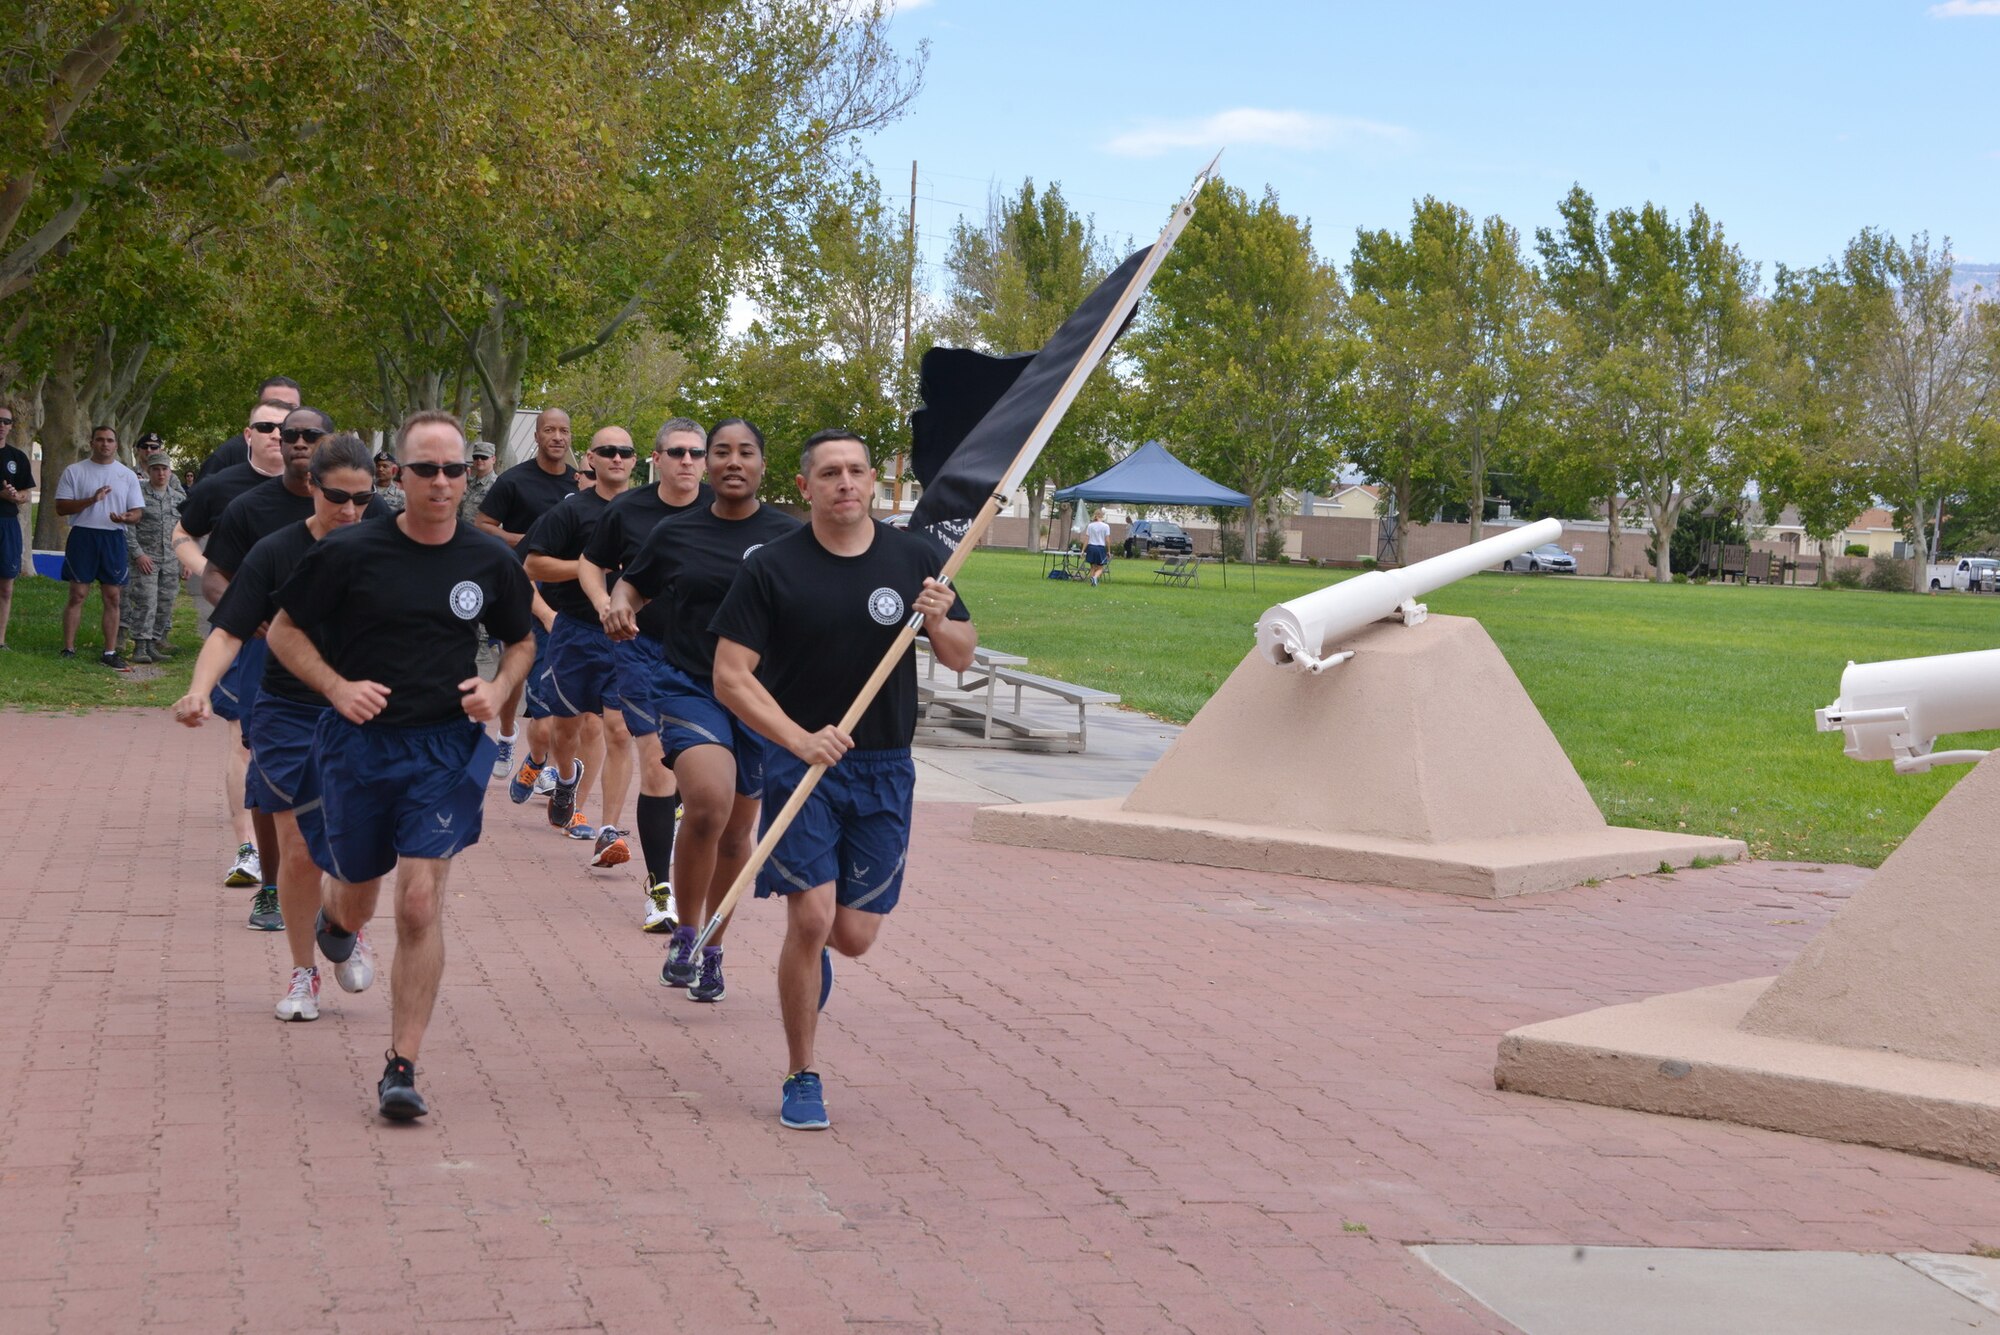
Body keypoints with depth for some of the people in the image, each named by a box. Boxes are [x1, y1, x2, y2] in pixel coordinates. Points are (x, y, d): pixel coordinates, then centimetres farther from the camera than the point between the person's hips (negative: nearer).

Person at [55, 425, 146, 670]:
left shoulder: (128, 475, 10)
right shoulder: (74, 471, 4)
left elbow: (138, 512, 8)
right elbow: (61, 507, -2)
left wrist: (125, 517, -16)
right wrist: (92, 500, -15)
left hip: (114, 539, 2)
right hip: (82, 537, -2)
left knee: (112, 597, 3)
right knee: (77, 594, -3)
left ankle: (110, 652, 8)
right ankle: (68, 649, 2)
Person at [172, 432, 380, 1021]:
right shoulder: (274, 553, -6)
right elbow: (229, 632, -10)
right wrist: (201, 688, -26)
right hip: (288, 714, -1)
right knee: (298, 852, 1)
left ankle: (350, 932, 25)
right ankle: (302, 971, 21)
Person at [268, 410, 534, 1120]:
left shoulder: (491, 561, 0)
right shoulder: (350, 552, -7)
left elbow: (521, 642, 17)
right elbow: (284, 631, 3)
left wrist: (498, 688, -3)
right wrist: (338, 687, -13)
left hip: (445, 747, 0)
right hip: (359, 743, 0)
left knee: (420, 903, -12)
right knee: (357, 897, 15)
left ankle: (402, 1068, -5)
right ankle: (335, 916, 56)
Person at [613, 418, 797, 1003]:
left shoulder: (789, 536, -1)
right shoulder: (675, 533, 5)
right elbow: (634, 583, 20)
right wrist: (620, 605, -3)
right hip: (689, 686, -1)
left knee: (736, 830, 11)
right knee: (708, 803, -25)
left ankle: (712, 951, 31)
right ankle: (684, 936, -6)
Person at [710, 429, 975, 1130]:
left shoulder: (915, 558, 4)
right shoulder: (770, 567, -5)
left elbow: (962, 659, 9)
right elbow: (731, 678, -8)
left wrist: (939, 622, -14)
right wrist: (801, 740, -21)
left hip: (885, 769, 3)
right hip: (800, 762, -3)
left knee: (854, 934, 2)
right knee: (810, 917, -13)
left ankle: (812, 950, 42)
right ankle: (802, 1079, 6)